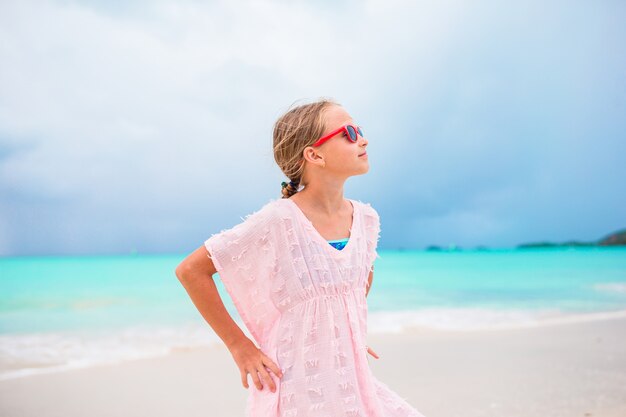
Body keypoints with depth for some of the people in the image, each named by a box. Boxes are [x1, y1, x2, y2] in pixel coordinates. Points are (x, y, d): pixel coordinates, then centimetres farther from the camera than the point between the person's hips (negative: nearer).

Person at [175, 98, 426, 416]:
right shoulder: (278, 221, -18)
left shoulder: (365, 219, 0)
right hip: (296, 390, -5)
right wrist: (239, 346, -12)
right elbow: (190, 270, -14)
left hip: (351, 383, 6)